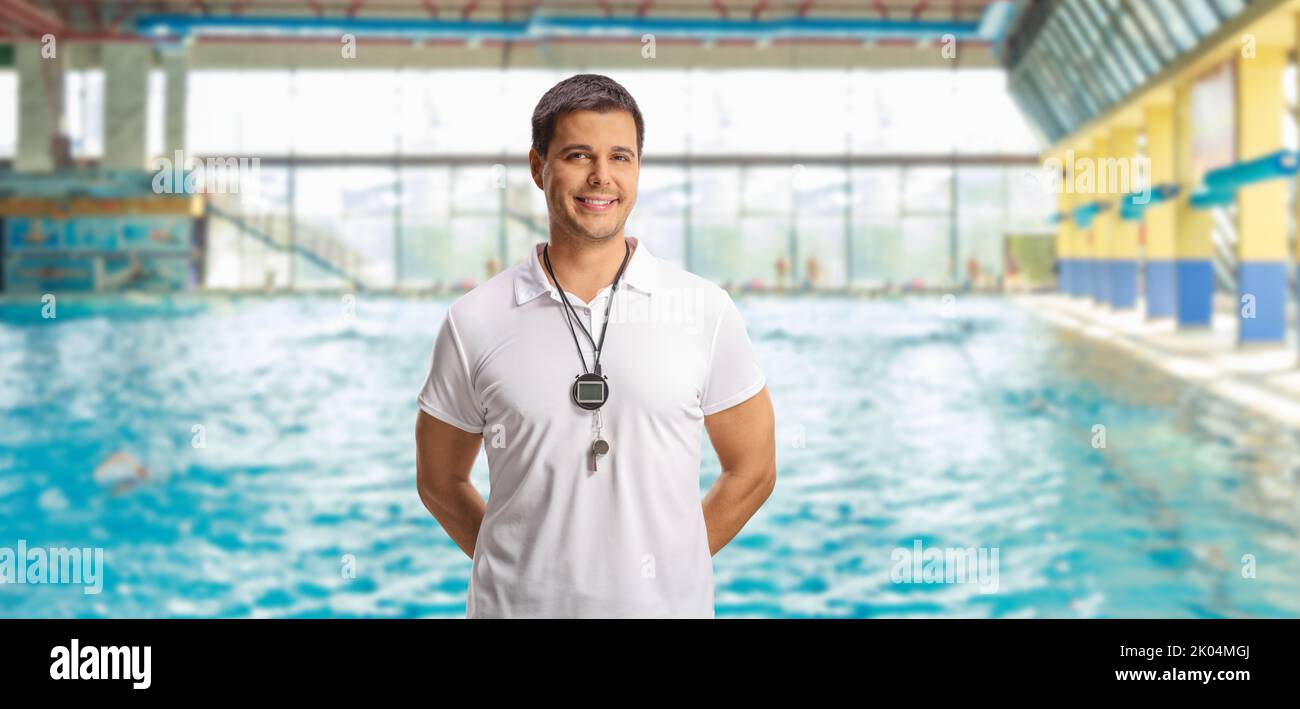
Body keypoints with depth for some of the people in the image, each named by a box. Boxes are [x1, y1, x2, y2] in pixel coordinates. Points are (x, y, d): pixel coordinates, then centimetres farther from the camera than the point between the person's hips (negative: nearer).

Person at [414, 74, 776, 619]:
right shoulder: (473, 322, -4)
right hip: (518, 604, 0)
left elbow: (752, 471, 3)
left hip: (668, 603, 1)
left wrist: (664, 568, 0)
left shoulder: (705, 310, -4)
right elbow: (440, 482, 5)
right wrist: (530, 572, 0)